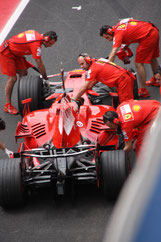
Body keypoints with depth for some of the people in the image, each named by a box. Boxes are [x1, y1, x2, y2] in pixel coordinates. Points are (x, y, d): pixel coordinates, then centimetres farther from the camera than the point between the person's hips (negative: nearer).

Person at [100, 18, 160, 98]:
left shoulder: (118, 34, -15)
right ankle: (156, 80, 51)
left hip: (147, 37, -10)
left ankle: (143, 91, 2)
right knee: (152, 57, 29)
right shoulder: (119, 25, 9)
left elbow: (112, 55, -21)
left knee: (139, 64, -3)